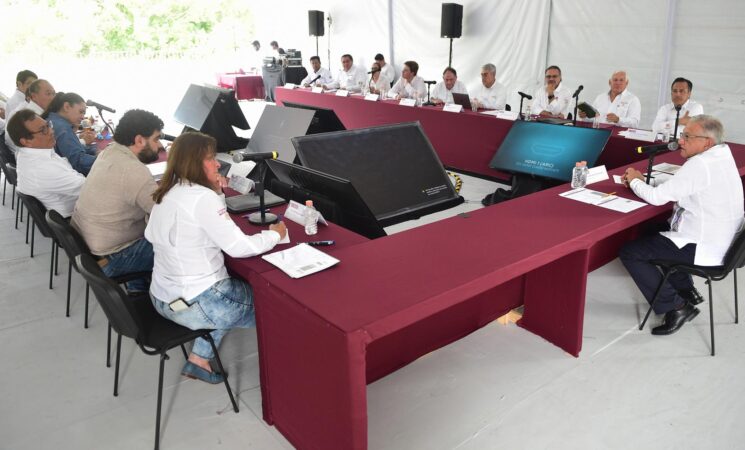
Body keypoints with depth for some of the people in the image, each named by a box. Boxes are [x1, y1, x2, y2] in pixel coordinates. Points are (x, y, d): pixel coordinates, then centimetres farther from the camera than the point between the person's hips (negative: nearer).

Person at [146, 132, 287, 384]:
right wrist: (275, 234, -6)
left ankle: (199, 359, 22)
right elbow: (239, 247, -21)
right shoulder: (202, 197, -21)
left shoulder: (168, 193, 6)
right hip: (193, 305, -8)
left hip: (163, 297, 8)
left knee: (237, 289, 29)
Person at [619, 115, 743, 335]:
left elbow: (657, 197, -21)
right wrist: (642, 180, 2)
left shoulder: (700, 165, -23)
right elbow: (674, 188, 10)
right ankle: (687, 292, 30)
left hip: (703, 250, -10)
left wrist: (634, 180, -2)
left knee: (629, 252, -6)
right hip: (722, 242, 10)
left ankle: (675, 307, 0)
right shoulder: (721, 156, 7)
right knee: (654, 230, 29)